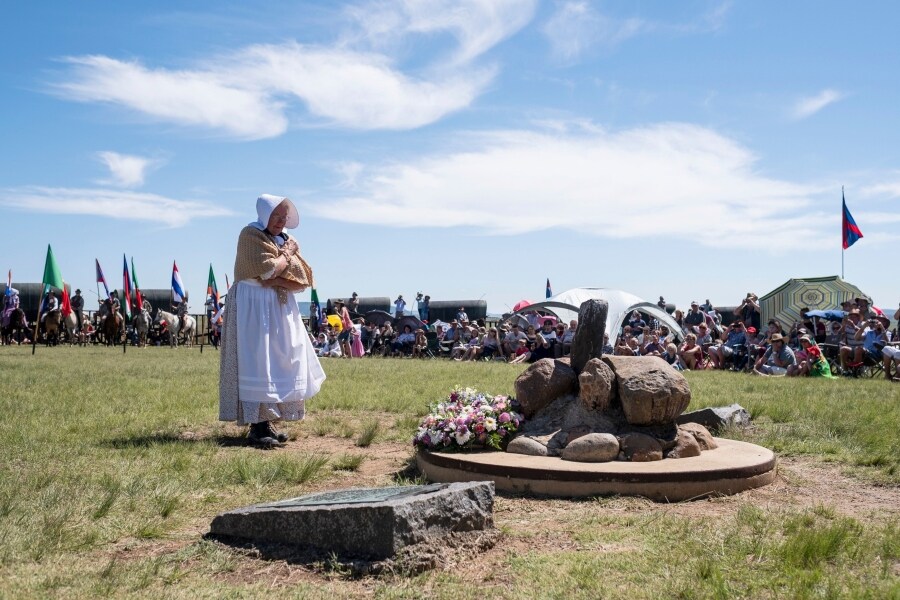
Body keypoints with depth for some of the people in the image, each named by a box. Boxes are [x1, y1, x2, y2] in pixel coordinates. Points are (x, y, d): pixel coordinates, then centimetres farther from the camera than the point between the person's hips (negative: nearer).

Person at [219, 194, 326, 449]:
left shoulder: (286, 239, 15)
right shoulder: (250, 235, -5)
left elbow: (303, 281, 4)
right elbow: (268, 269, -20)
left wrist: (277, 280, -13)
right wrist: (287, 254, -4)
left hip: (281, 309, 7)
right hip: (254, 307, -7)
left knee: (277, 365, 5)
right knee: (256, 365, -10)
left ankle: (267, 423, 10)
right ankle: (256, 428, -10)